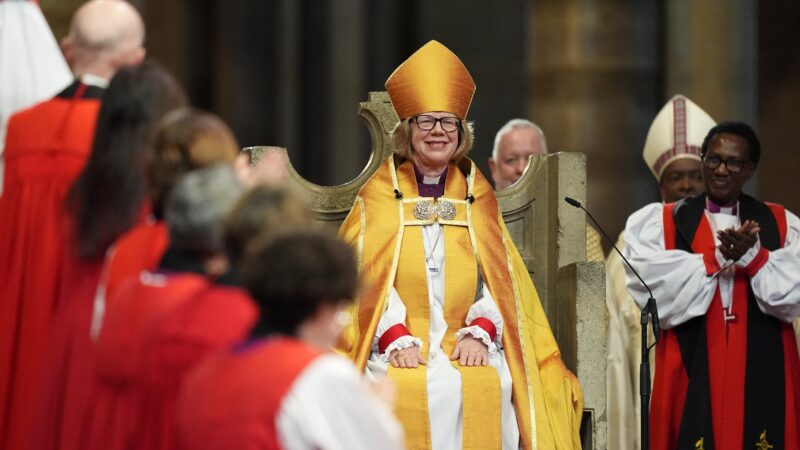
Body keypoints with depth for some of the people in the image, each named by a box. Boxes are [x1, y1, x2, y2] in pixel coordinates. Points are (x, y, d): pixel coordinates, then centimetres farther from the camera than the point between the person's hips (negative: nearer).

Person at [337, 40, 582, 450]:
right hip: (396, 346, -1)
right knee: (408, 388, -30)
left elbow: (498, 276, 10)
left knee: (487, 387, -27)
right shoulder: (378, 196, 12)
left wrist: (479, 333, -8)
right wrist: (396, 339, -13)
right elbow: (365, 275, 2)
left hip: (465, 345, 2)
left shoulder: (477, 197, 18)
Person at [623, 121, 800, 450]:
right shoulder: (660, 223, 7)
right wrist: (717, 258, -15)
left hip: (762, 376, 1)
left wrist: (751, 256, -17)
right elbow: (654, 290, -9)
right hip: (692, 373, -1)